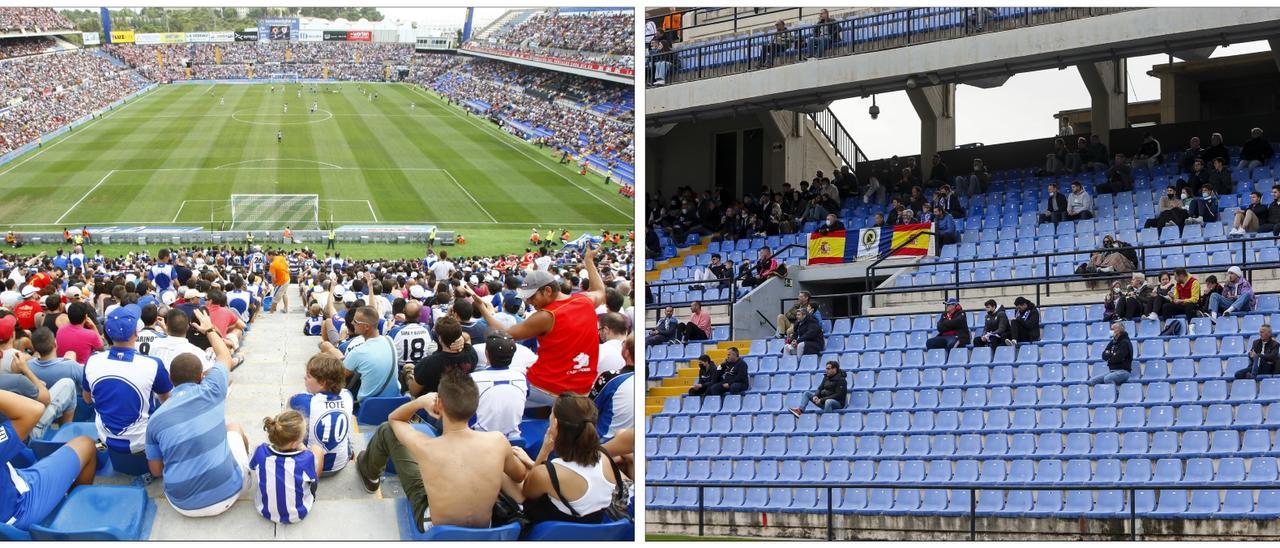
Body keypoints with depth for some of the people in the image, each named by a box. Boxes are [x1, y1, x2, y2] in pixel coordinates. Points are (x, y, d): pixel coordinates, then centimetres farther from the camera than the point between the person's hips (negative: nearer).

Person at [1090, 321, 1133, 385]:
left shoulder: (1125, 343, -8)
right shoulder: (1113, 342, 15)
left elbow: (1117, 358, -17)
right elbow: (1104, 356, 12)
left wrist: (1109, 355, 2)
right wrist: (1112, 355, -7)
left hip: (1123, 371, -8)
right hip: (1111, 370, 8)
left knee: (1107, 379, -36)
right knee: (1092, 381, -7)